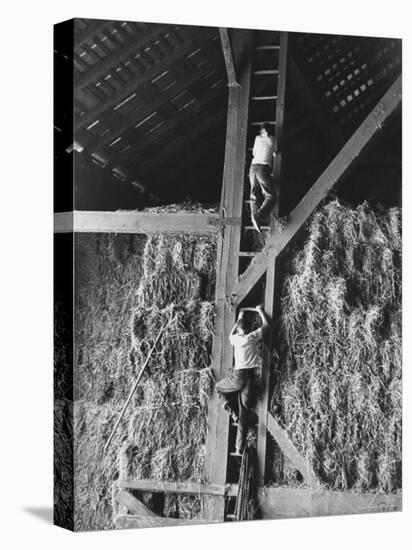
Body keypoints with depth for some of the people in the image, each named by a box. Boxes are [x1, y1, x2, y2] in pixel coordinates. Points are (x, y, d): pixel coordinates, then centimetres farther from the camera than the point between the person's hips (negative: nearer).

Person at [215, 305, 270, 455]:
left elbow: (230, 335, 29)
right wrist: (260, 311, 25)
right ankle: (239, 448, 2)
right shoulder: (252, 336, 1)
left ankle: (226, 401, 2)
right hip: (251, 376, 1)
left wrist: (239, 319, 34)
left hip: (238, 376, -1)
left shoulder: (236, 338, 3)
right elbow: (266, 324, 14)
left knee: (218, 386, 31)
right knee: (244, 414, 5)